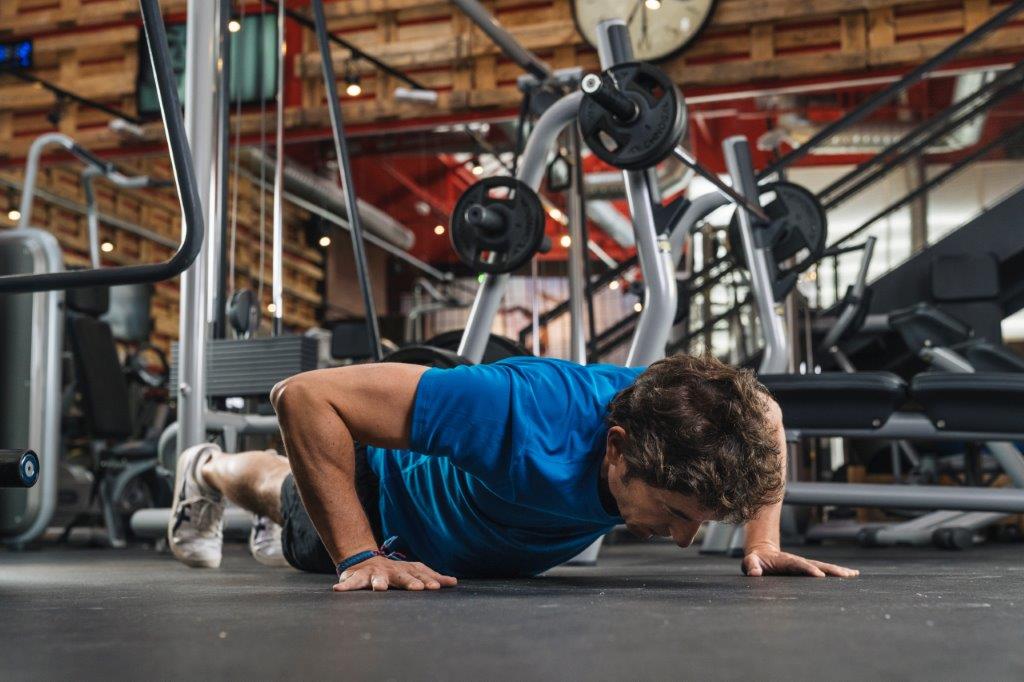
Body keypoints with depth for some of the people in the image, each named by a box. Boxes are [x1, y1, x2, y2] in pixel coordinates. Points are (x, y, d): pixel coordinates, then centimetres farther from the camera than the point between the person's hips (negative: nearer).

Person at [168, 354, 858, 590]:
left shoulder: (677, 420, -36)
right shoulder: (526, 419, -53)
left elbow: (765, 415, -9)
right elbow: (305, 396, -49)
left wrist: (764, 540, -20)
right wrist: (360, 558, -49)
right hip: (389, 503, -5)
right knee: (307, 522, 32)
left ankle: (277, 525, 71)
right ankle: (210, 472, 62)